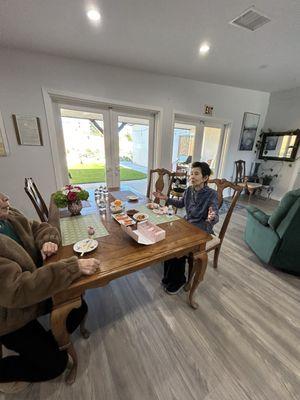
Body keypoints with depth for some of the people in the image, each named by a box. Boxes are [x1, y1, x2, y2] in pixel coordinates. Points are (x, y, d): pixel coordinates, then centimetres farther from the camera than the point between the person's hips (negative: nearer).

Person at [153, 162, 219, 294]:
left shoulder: (211, 194, -18)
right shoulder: (189, 190, -1)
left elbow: (215, 218, -21)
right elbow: (180, 204, 16)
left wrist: (211, 218, -46)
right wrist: (166, 198, 6)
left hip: (201, 231, -5)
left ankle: (178, 280, 9)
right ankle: (169, 277, 9)